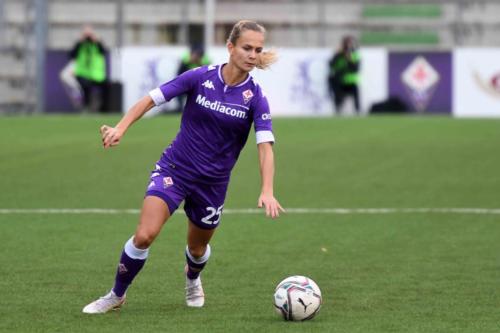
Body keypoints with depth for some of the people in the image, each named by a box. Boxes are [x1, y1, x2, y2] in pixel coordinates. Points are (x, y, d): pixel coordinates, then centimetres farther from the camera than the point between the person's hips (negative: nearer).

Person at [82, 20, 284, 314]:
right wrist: (121, 128, -16)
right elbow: (152, 99, -4)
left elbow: (265, 146, -16)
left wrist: (267, 191, -30)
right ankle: (117, 296, 3)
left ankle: (193, 280, 56)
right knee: (144, 236, -19)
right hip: (174, 168, -1)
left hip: (213, 182, 2)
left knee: (197, 248, 18)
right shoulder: (201, 77, -11)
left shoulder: (255, 97, -10)